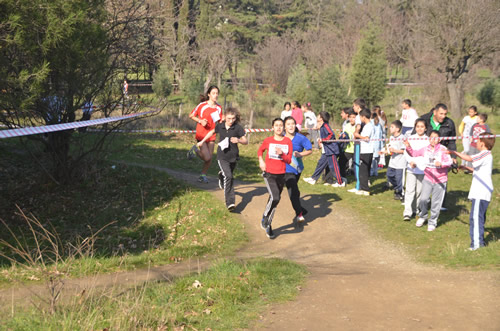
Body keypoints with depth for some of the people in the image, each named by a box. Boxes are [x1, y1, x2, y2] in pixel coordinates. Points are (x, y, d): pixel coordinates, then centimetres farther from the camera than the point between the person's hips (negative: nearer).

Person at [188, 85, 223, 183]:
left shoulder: (219, 108, 5)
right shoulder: (202, 105, -9)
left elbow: (219, 122, 12)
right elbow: (191, 115, 0)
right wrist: (200, 121, -15)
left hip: (211, 135, 5)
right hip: (201, 134, -5)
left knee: (209, 158, 2)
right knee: (207, 158, -12)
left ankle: (203, 175, 23)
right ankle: (195, 149, 16)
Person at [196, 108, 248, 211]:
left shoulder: (238, 128, -8)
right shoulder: (220, 126, -2)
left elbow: (246, 141, -6)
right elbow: (212, 132, 19)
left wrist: (238, 140, -28)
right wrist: (202, 141, 26)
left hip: (233, 157, 1)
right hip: (222, 156, -1)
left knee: (230, 177, 21)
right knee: (228, 176, -18)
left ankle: (222, 176, 60)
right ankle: (230, 202, -18)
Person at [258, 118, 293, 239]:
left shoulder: (288, 142, 0)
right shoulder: (268, 141, -2)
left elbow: (289, 160, -2)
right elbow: (260, 150, 19)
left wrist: (282, 154, -20)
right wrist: (260, 160, 2)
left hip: (281, 175, 3)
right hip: (269, 174, -3)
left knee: (275, 200, 10)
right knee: (275, 197, -23)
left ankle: (268, 226, 27)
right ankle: (265, 216, 2)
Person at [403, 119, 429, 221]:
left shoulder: (428, 140, 2)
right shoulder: (410, 138, 4)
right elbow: (406, 152, 1)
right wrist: (410, 161, -16)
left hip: (423, 169, 0)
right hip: (411, 168, 0)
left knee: (419, 191, 7)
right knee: (410, 190, -7)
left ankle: (415, 209, 24)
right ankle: (407, 212, -10)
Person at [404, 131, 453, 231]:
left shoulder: (443, 149, -12)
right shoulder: (425, 149, 1)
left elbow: (449, 162, -19)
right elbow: (413, 153, 11)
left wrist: (441, 164, -37)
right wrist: (408, 147, -7)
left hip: (440, 180, -2)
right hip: (428, 178, 2)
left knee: (436, 203, 6)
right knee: (423, 199, -8)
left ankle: (432, 222, 24)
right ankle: (423, 216, 21)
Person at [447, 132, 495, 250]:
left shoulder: (485, 154, -13)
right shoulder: (487, 155, 19)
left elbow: (470, 158, -28)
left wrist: (454, 152, -22)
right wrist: (466, 168, 23)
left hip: (481, 193, -11)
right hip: (481, 192, 11)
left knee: (475, 216, -13)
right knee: (480, 216, 16)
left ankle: (476, 242, -16)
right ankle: (480, 240, 24)